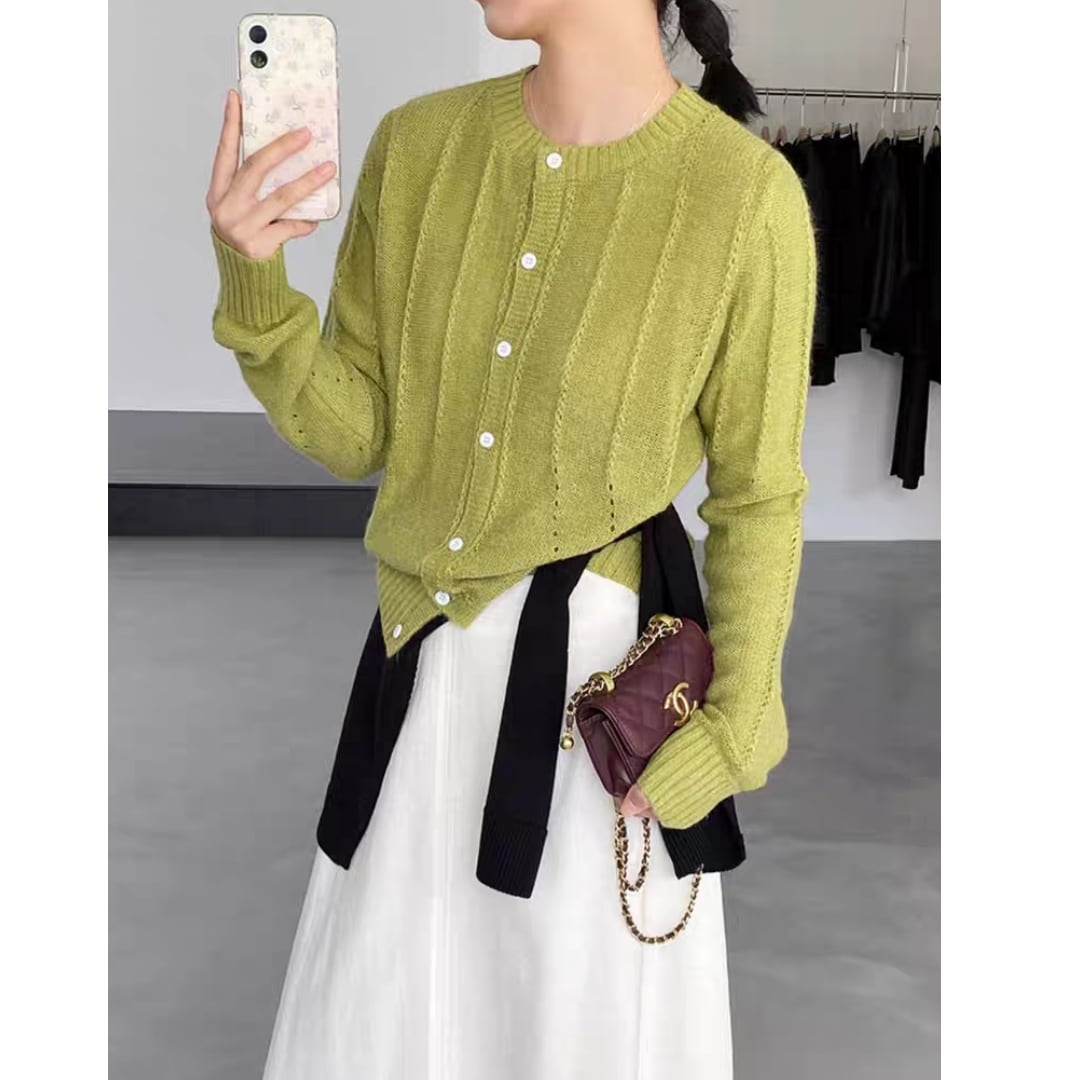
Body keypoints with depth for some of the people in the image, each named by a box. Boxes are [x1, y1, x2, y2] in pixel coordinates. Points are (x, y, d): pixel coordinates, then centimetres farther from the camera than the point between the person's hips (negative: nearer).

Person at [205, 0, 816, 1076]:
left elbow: (758, 499, -5)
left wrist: (733, 729, -7)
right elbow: (350, 435, 2)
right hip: (418, 661, 4)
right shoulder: (416, 143, -2)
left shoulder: (745, 192, -14)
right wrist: (254, 281, -14)